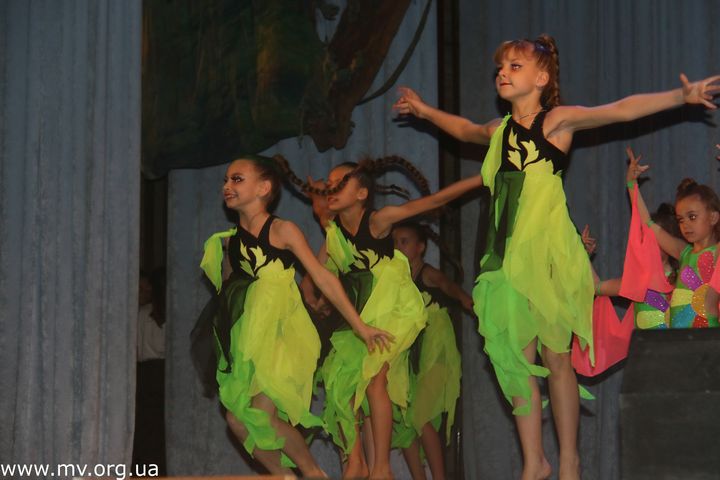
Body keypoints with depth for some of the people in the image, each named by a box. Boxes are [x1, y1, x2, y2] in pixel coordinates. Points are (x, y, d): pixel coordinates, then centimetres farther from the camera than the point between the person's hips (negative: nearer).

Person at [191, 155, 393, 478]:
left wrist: (360, 327, -9)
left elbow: (323, 278, -7)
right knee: (238, 419, -5)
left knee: (262, 412, -19)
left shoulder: (282, 231, -5)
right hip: (253, 340, 6)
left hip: (284, 333, -6)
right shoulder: (229, 241, 10)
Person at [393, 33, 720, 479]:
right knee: (517, 359, 4)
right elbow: (466, 129, 35)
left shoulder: (557, 121, -6)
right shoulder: (501, 130, 11)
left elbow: (622, 109, -18)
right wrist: (425, 110, 43)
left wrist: (683, 95, -28)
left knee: (556, 358, 1)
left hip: (549, 255, -5)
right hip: (510, 257, 5)